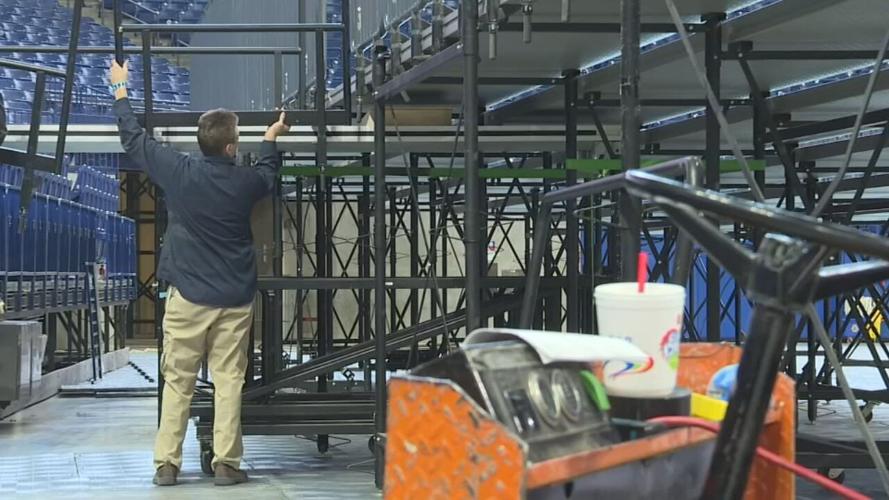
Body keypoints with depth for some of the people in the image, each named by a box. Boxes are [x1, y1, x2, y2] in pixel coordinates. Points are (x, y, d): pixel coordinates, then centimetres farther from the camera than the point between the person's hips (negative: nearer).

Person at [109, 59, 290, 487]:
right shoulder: (245, 182, -2)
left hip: (189, 295, 0)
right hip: (235, 298, 0)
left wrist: (121, 90, 21)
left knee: (178, 382, 5)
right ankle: (226, 464, 3)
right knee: (229, 381, 3)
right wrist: (272, 138, 44)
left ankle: (166, 464, 6)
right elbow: (268, 172, 24)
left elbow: (133, 138, 7)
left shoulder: (179, 173, -7)